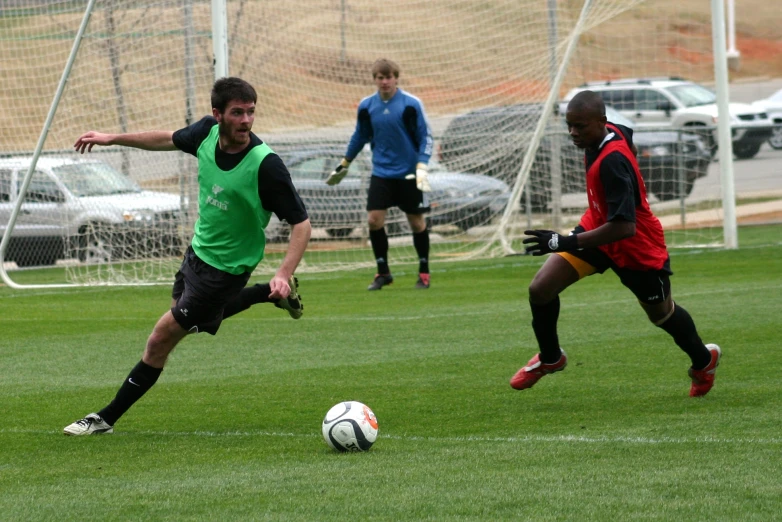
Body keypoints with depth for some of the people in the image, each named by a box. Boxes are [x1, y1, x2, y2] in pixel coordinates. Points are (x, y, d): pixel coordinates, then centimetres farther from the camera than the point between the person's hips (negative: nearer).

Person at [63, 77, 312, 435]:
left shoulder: (266, 165, -30)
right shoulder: (208, 131, -12)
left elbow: (301, 222, -24)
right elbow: (170, 139, 11)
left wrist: (284, 274, -36)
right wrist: (112, 139, 15)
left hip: (224, 268, -8)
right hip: (199, 249, 8)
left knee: (159, 341, 0)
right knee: (189, 317, 32)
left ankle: (106, 419, 15)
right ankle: (274, 297, 42)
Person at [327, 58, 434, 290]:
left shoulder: (411, 104, -11)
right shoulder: (366, 106, 0)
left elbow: (425, 136, -8)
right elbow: (360, 136, 16)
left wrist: (422, 167, -19)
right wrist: (344, 163, 21)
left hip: (409, 174, -3)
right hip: (381, 173, 3)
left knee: (417, 222, 4)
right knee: (374, 219, -7)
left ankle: (424, 272, 20)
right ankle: (383, 272, 6)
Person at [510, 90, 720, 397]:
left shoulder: (612, 162, -37)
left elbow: (624, 227, -41)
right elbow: (629, 141, 15)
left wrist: (566, 243, -44)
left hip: (637, 247, -7)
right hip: (598, 226, 7)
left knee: (661, 314, 18)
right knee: (541, 289, -7)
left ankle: (703, 360, 49)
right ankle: (550, 359, 18)